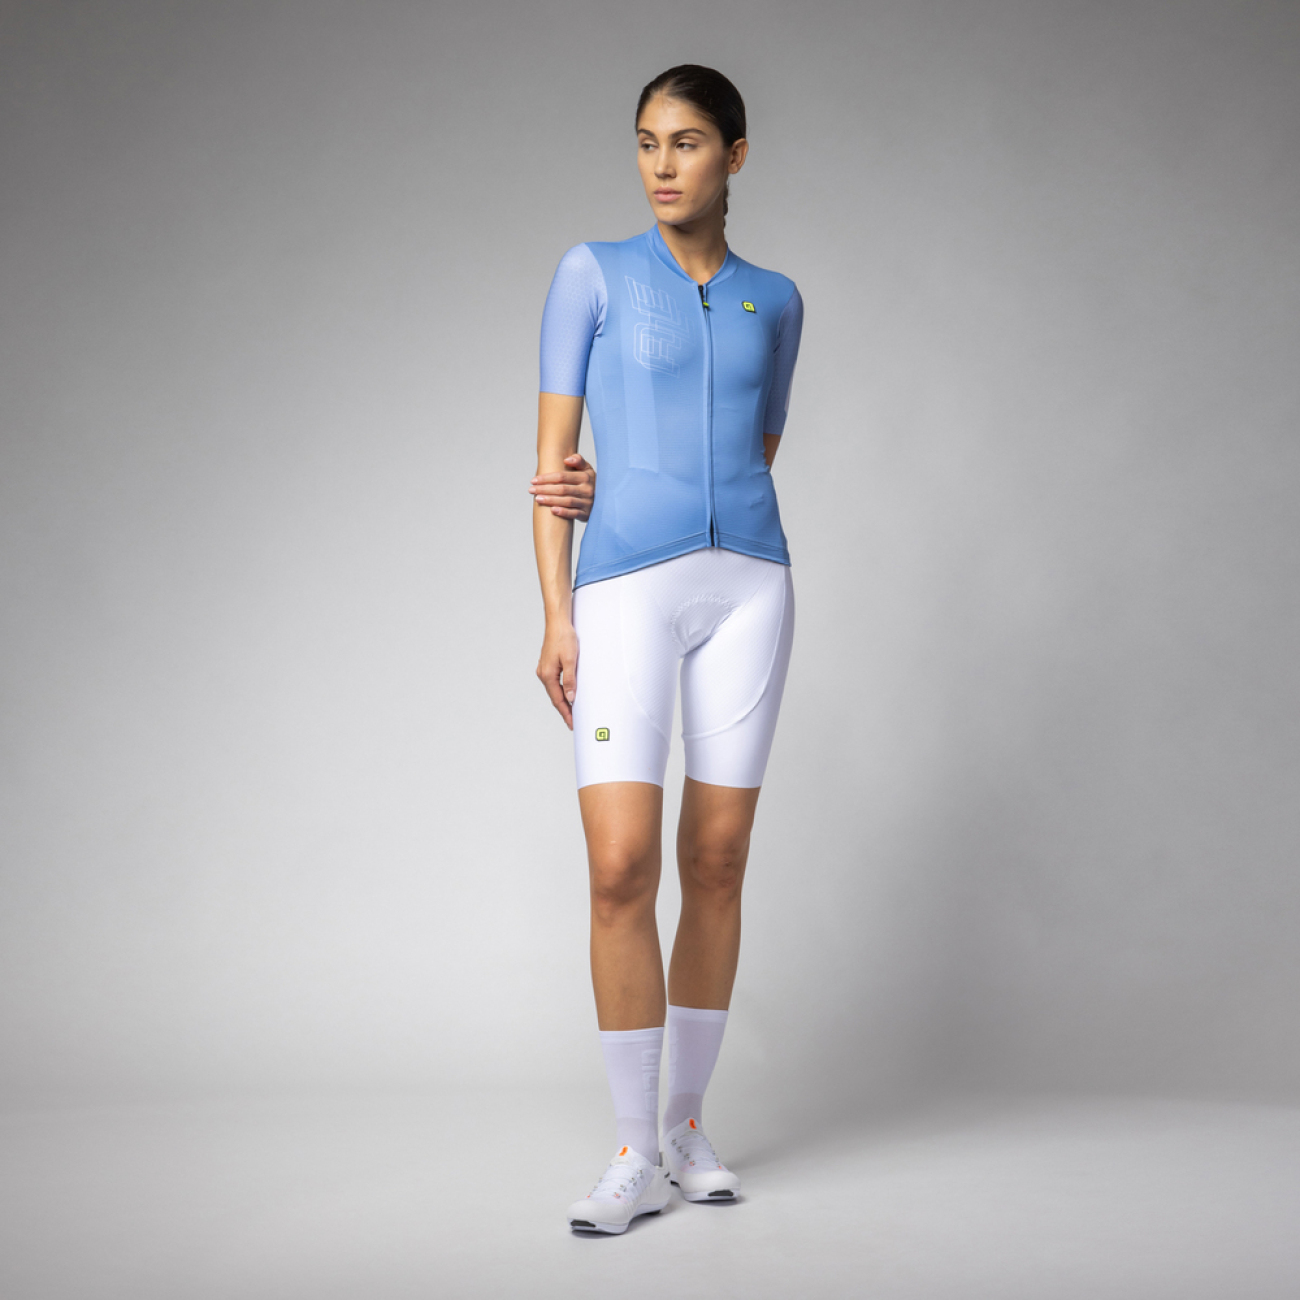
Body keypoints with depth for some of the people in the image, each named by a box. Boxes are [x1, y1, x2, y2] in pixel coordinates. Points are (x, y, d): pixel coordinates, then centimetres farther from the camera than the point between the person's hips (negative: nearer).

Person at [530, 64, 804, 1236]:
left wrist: (618, 492, -3)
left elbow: (756, 465, 14)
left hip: (747, 589, 3)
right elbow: (554, 454, 1)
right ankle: (637, 1160, -2)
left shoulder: (775, 301, 14)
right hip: (626, 597, -3)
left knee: (717, 864, 3)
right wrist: (557, 619, -8)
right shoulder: (591, 273, 6)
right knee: (621, 871, -13)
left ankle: (687, 1125, 18)